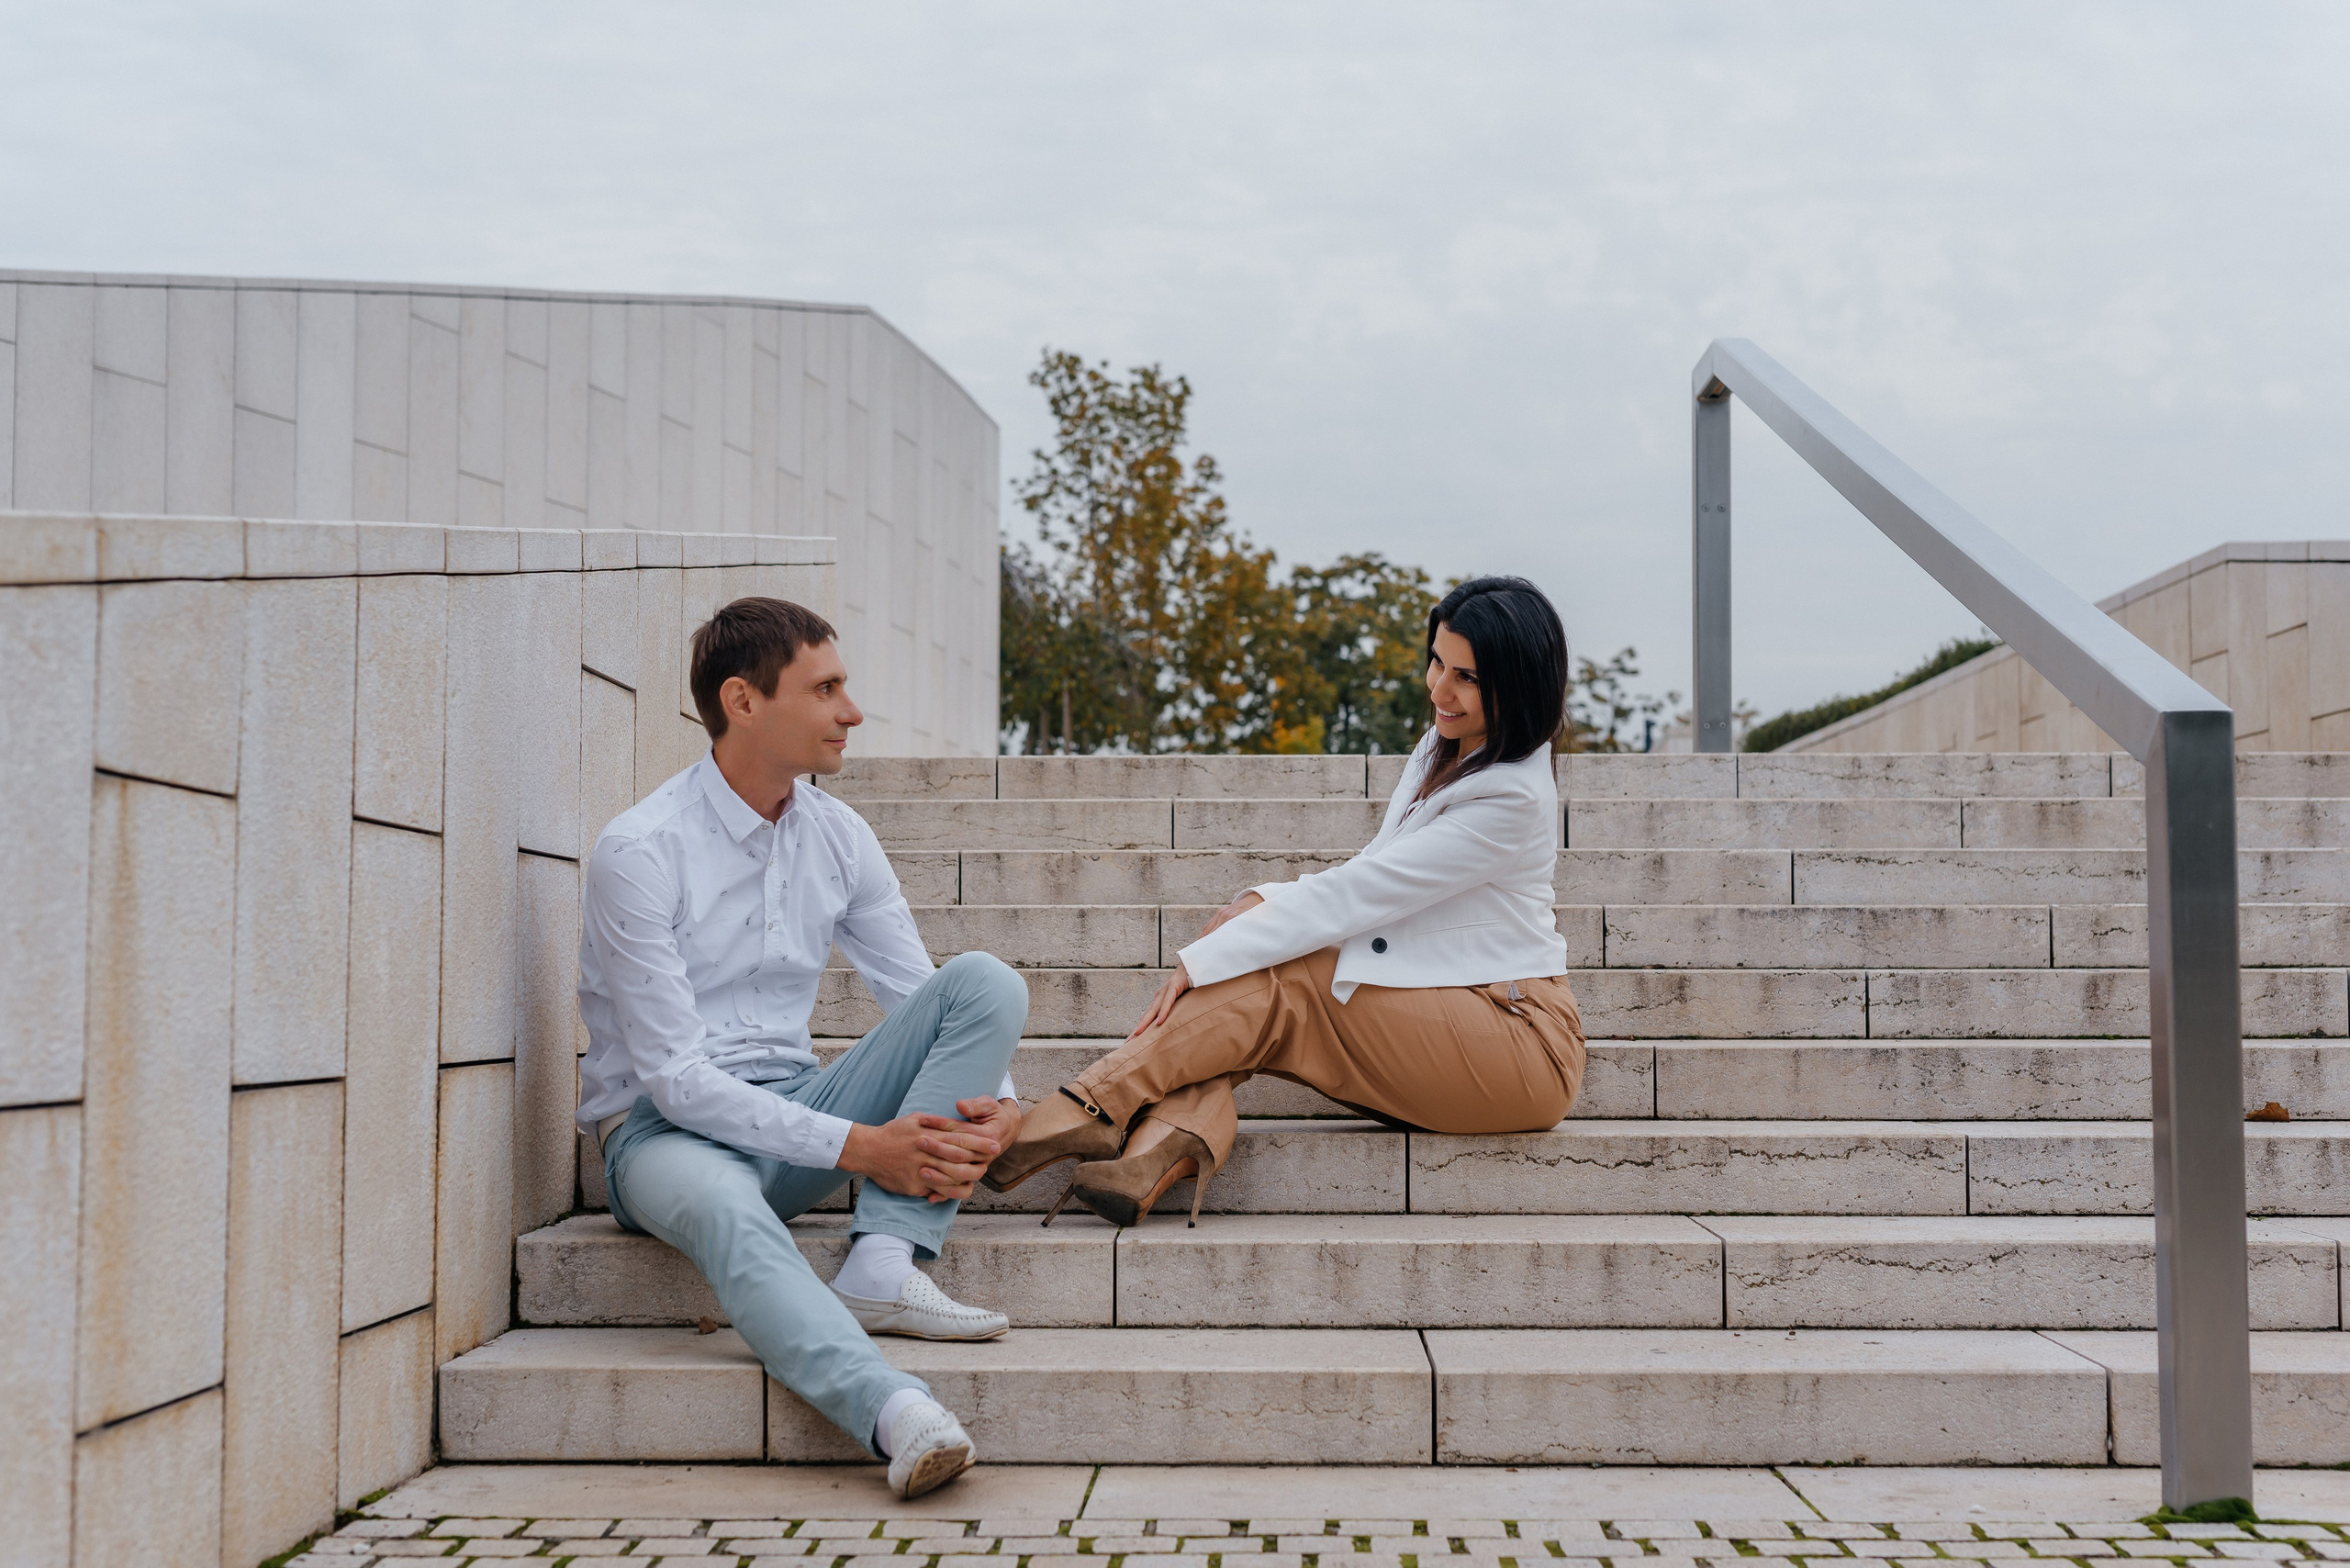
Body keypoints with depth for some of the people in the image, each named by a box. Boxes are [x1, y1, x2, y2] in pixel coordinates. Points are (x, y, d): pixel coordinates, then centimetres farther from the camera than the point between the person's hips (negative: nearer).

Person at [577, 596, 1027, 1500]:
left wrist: (997, 1105, -15)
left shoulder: (839, 837, 5)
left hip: (795, 1109, 6)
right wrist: (857, 1146, -25)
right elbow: (674, 1075, -18)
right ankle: (896, 1416, -62)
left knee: (984, 980, -14)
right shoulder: (641, 851, -14)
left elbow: (927, 1002, 8)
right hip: (665, 1125, -6)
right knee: (723, 1206, -42)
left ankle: (883, 1263, -26)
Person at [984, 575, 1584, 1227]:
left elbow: (1353, 896, -21)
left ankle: (1082, 1114, -27)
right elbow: (1370, 878, 11)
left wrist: (1201, 962, -21)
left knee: (1275, 986, -23)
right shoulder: (1441, 748, 11)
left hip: (1523, 1044, -8)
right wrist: (1263, 901, -9)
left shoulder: (1513, 798, -18)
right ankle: (1162, 1148, -37)